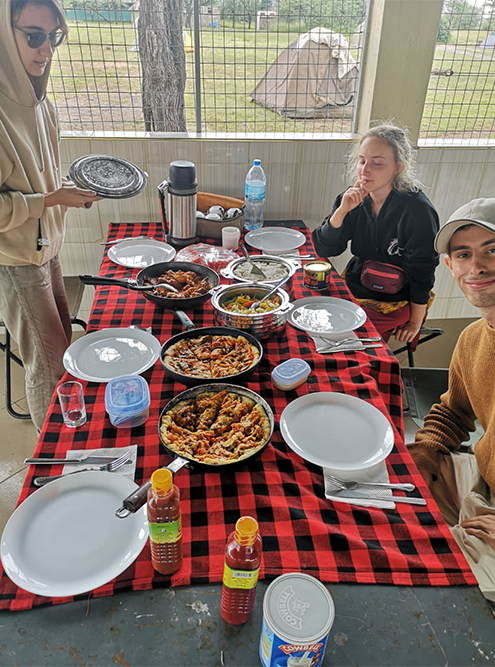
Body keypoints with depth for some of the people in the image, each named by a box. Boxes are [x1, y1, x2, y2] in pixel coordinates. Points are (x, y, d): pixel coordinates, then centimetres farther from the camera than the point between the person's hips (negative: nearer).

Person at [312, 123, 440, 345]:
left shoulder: (417, 210, -20)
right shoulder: (354, 199, -4)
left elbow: (421, 273, -13)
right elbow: (324, 249, -7)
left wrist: (415, 322, -4)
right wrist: (342, 211, -22)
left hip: (392, 303, -5)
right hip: (352, 289, 6)